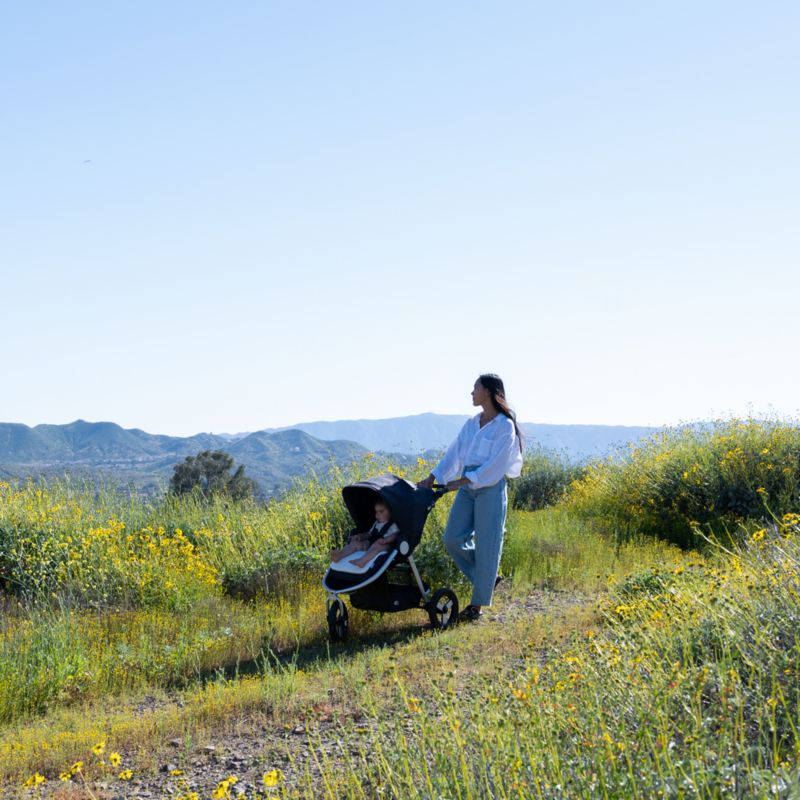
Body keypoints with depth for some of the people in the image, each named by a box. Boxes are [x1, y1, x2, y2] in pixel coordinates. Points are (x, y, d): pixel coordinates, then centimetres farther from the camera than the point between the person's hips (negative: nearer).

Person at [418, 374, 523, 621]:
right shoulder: (471, 424, 14)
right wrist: (432, 478, 2)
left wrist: (463, 481, -18)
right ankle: (486, 579, 20)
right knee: (452, 538, 1)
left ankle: (478, 603, 7)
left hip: (491, 487, -7)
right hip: (467, 486, 7)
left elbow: (496, 464, -15)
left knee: (486, 545, -2)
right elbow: (454, 453, 11)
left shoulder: (505, 426, -8)